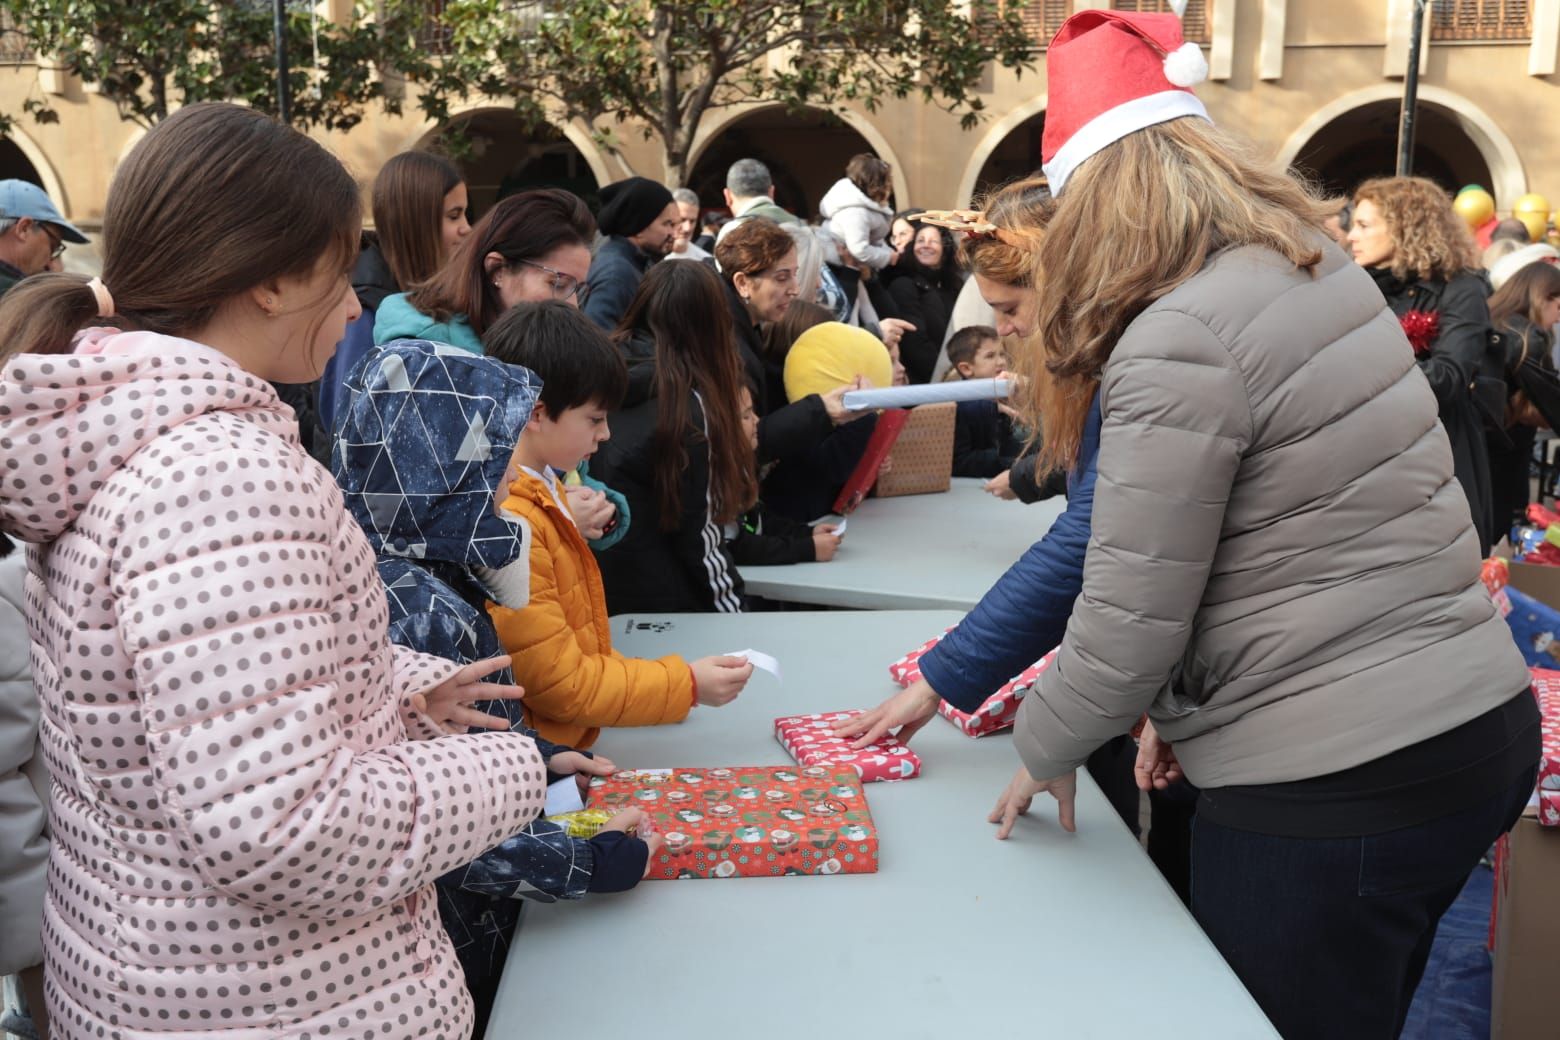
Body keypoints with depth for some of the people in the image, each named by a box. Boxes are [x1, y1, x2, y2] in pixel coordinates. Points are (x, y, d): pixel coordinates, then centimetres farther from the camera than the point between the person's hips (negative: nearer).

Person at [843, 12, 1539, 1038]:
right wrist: (1184, 708, 15)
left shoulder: (1179, 343, -20)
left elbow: (1127, 624, -17)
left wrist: (1045, 752, 2)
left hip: (1334, 787, -9)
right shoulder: (1322, 269, 8)